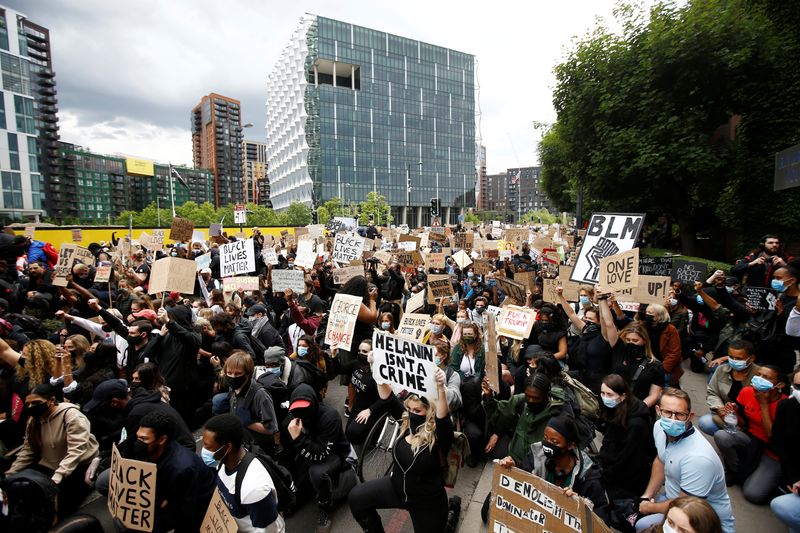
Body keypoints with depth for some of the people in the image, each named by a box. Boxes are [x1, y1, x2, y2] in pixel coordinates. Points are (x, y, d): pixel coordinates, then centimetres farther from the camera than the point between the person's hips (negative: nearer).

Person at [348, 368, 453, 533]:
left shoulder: (437, 435, -25)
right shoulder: (407, 423, -10)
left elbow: (444, 416, -48)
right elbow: (388, 397, -15)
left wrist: (441, 388, -63)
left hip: (426, 502, -5)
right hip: (396, 488, 5)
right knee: (356, 497, 2)